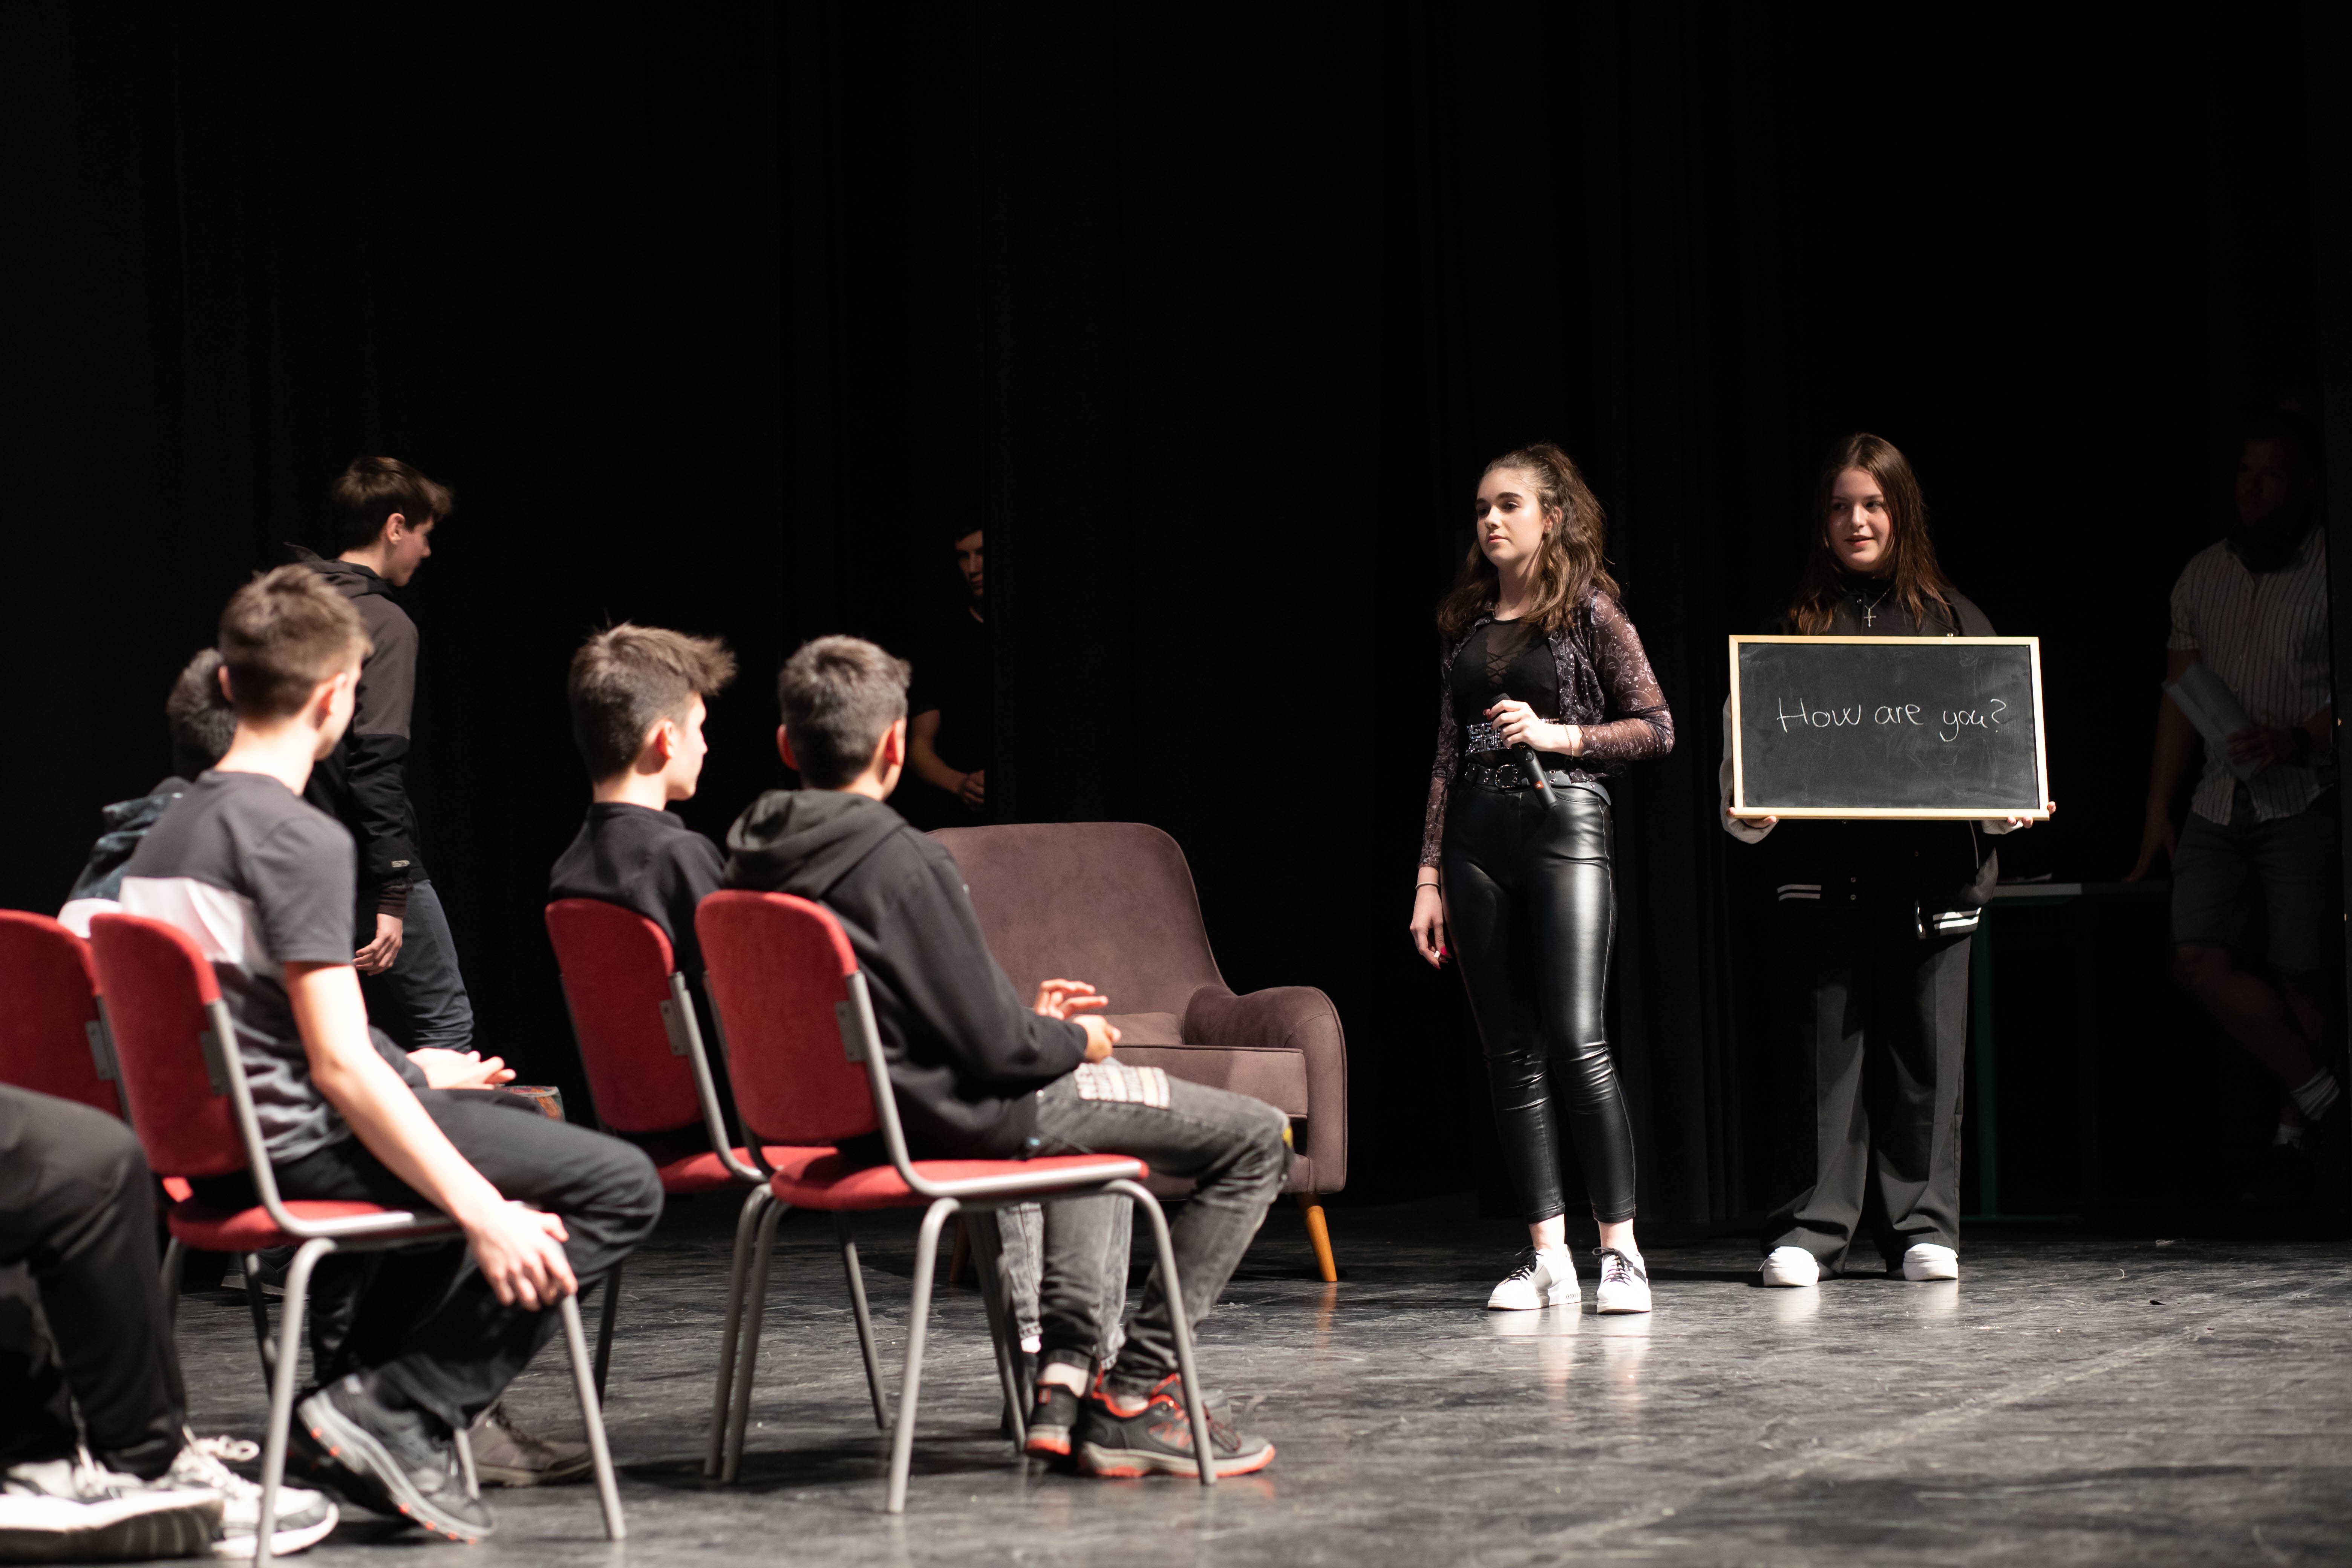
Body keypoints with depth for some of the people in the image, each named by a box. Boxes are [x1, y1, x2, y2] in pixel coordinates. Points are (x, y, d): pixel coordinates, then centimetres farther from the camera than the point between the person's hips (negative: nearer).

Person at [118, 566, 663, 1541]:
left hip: (215, 1148, 10)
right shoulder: (303, 840, -18)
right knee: (619, 1189, -13)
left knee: (516, 1123, 32)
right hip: (300, 1146, -10)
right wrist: (487, 1217, -25)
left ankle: (353, 1381, 23)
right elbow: (340, 1066, -24)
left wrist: (410, 1081, 30)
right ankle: (392, 1411, -14)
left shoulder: (165, 832, 11)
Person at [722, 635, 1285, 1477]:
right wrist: (1074, 1041, 0)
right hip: (954, 1117, -9)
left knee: (1091, 1112, 37)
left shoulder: (754, 858, 3)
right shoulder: (900, 858, -22)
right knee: (1256, 1137, 0)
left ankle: (1065, 1375, 23)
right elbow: (993, 1044, -21)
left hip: (848, 1114, 9)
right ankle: (1133, 1398, -1)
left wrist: (1032, 1022, 15)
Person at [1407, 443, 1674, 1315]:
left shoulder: (1589, 613, 0)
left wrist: (1557, 734, -12)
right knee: (1510, 1055, 3)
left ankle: (1620, 1251, -7)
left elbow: (1657, 729, 0)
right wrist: (1429, 876, 11)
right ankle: (1547, 1256, 7)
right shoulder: (1465, 623, 14)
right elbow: (1447, 754, 15)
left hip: (1564, 825, -5)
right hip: (1476, 838, 5)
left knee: (1577, 1043, -14)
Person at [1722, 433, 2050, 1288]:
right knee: (1823, 1047, -2)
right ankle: (1809, 1229, 3)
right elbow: (1745, 733, 7)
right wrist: (1746, 811, -11)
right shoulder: (1795, 624, 10)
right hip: (1822, 870, -1)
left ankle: (1923, 1226, 12)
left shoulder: (1954, 619, 12)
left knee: (1925, 1049, 4)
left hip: (1931, 867, 1)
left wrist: (2009, 803, -6)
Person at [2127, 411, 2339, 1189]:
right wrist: (2159, 803, 14)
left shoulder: (2332, 570, -2)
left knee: (2297, 973, -5)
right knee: (2200, 958, -9)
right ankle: (2321, 1096, -2)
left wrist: (2300, 740, -22)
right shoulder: (2203, 574, 14)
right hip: (2219, 799, 5)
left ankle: (2296, 1126, 7)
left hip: (2303, 798, -5)